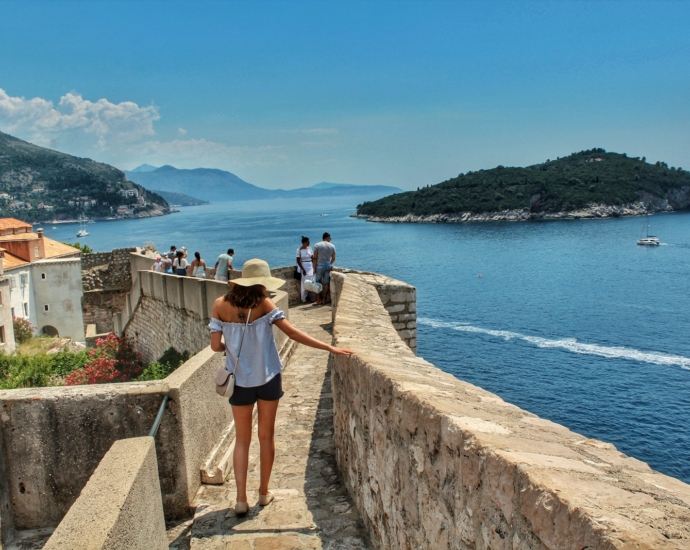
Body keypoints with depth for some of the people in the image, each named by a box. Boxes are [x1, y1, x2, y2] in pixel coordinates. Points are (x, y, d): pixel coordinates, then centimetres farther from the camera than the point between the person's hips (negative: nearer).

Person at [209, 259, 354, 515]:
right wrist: (330, 348, -16)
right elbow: (293, 333, -17)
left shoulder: (220, 305, -7)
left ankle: (241, 499, 9)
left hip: (240, 381, 2)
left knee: (242, 439, 14)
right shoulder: (263, 303, -13)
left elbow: (216, 345, -8)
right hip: (267, 378, -1)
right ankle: (264, 493, 26)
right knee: (266, 436, 15)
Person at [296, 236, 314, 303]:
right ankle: (303, 299, 6)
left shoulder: (310, 248, 4)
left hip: (310, 266, 5)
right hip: (303, 266, -5)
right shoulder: (299, 250, -10)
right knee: (304, 283, -3)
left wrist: (314, 267, 1)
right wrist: (303, 269, -16)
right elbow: (298, 261, -11)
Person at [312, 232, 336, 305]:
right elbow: (333, 259, 7)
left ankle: (318, 300, 3)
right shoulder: (332, 246, 2)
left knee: (318, 283, 4)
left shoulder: (317, 245, -5)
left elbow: (315, 258, -7)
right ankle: (324, 299, 14)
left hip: (320, 265, -3)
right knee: (326, 283, 9)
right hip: (328, 265, 3)